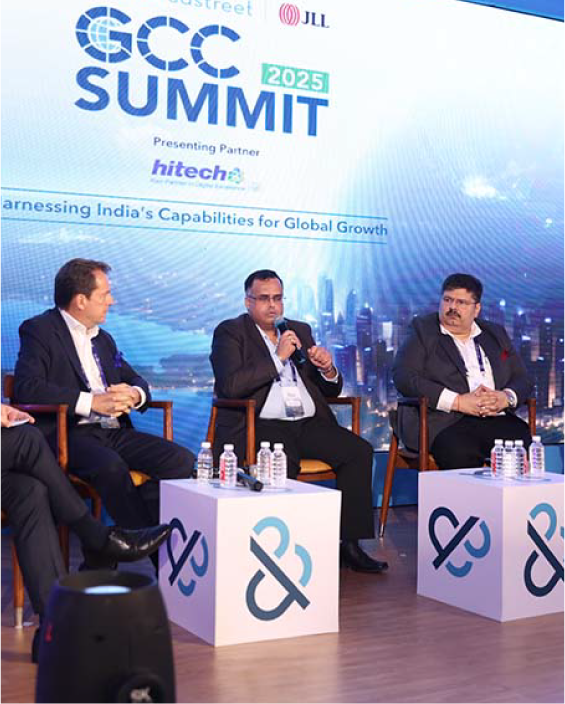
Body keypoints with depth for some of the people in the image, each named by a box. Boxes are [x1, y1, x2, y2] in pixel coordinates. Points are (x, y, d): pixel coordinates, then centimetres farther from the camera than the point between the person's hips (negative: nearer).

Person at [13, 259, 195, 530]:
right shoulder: (39, 330, 1)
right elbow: (26, 387, -14)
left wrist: (134, 394, -2)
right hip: (68, 433, -7)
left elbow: (136, 380, 25)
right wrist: (90, 401, -19)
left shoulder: (103, 338, 24)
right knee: (110, 465, -37)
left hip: (114, 431, 7)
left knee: (183, 460, -15)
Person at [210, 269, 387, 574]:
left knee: (359, 451, -17)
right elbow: (230, 385, -13)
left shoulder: (300, 330, 21)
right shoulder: (230, 332, 5)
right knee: (282, 464, -36)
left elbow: (332, 390, 21)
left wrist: (328, 370, -3)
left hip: (309, 423, 6)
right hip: (260, 426, -5)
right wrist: (278, 358, -11)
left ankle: (351, 543, -13)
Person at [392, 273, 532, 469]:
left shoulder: (496, 334, 24)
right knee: (462, 453, -36)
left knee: (526, 444, -27)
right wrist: (457, 402, -13)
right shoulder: (423, 331, 10)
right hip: (445, 423, -4)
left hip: (498, 420, 4)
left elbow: (522, 379, 21)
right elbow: (403, 377, -5)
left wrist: (506, 398, -4)